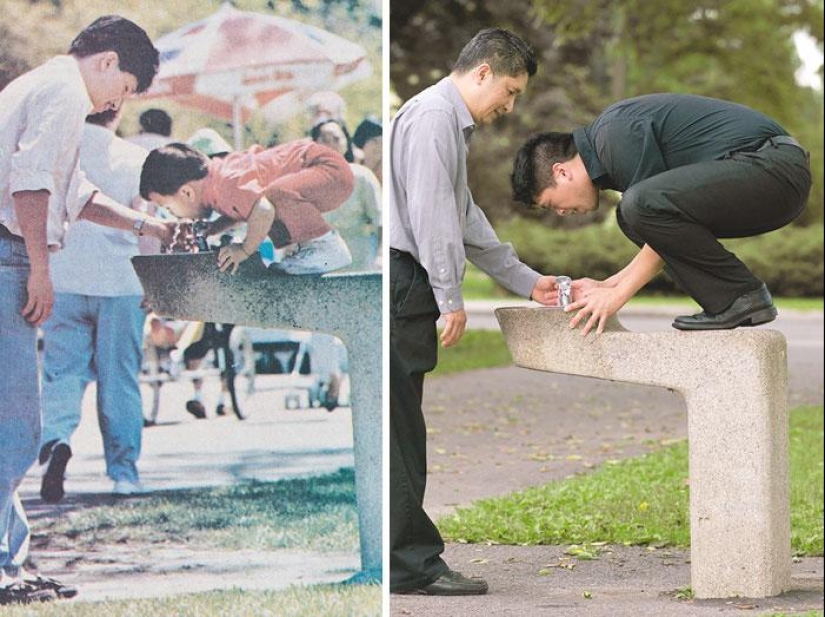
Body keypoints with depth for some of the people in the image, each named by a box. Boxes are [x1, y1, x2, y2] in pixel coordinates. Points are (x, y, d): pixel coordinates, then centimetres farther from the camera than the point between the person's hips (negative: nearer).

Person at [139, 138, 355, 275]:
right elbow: (248, 205, 24)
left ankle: (328, 246, -18)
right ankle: (303, 247, 15)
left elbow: (263, 209, -39)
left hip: (333, 170, -11)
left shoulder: (227, 185, -25)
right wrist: (212, 228, 11)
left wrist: (245, 249, -24)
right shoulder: (217, 171, 7)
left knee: (277, 196, -34)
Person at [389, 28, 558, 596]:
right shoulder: (433, 116, -9)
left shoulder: (453, 123, 24)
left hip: (408, 291, 10)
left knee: (403, 428, 9)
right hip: (401, 279, -10)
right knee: (400, 428, -8)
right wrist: (451, 298, -16)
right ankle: (413, 565, -8)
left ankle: (409, 562, 12)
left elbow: (466, 219, 31)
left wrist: (526, 281, 33)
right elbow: (430, 211, -17)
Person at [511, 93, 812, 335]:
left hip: (771, 168, -11)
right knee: (633, 217, 12)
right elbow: (668, 230, 25)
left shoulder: (617, 135, -12)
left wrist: (617, 294, -6)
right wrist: (607, 286, 19)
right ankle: (725, 302, 6)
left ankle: (742, 297, -11)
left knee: (642, 204, -24)